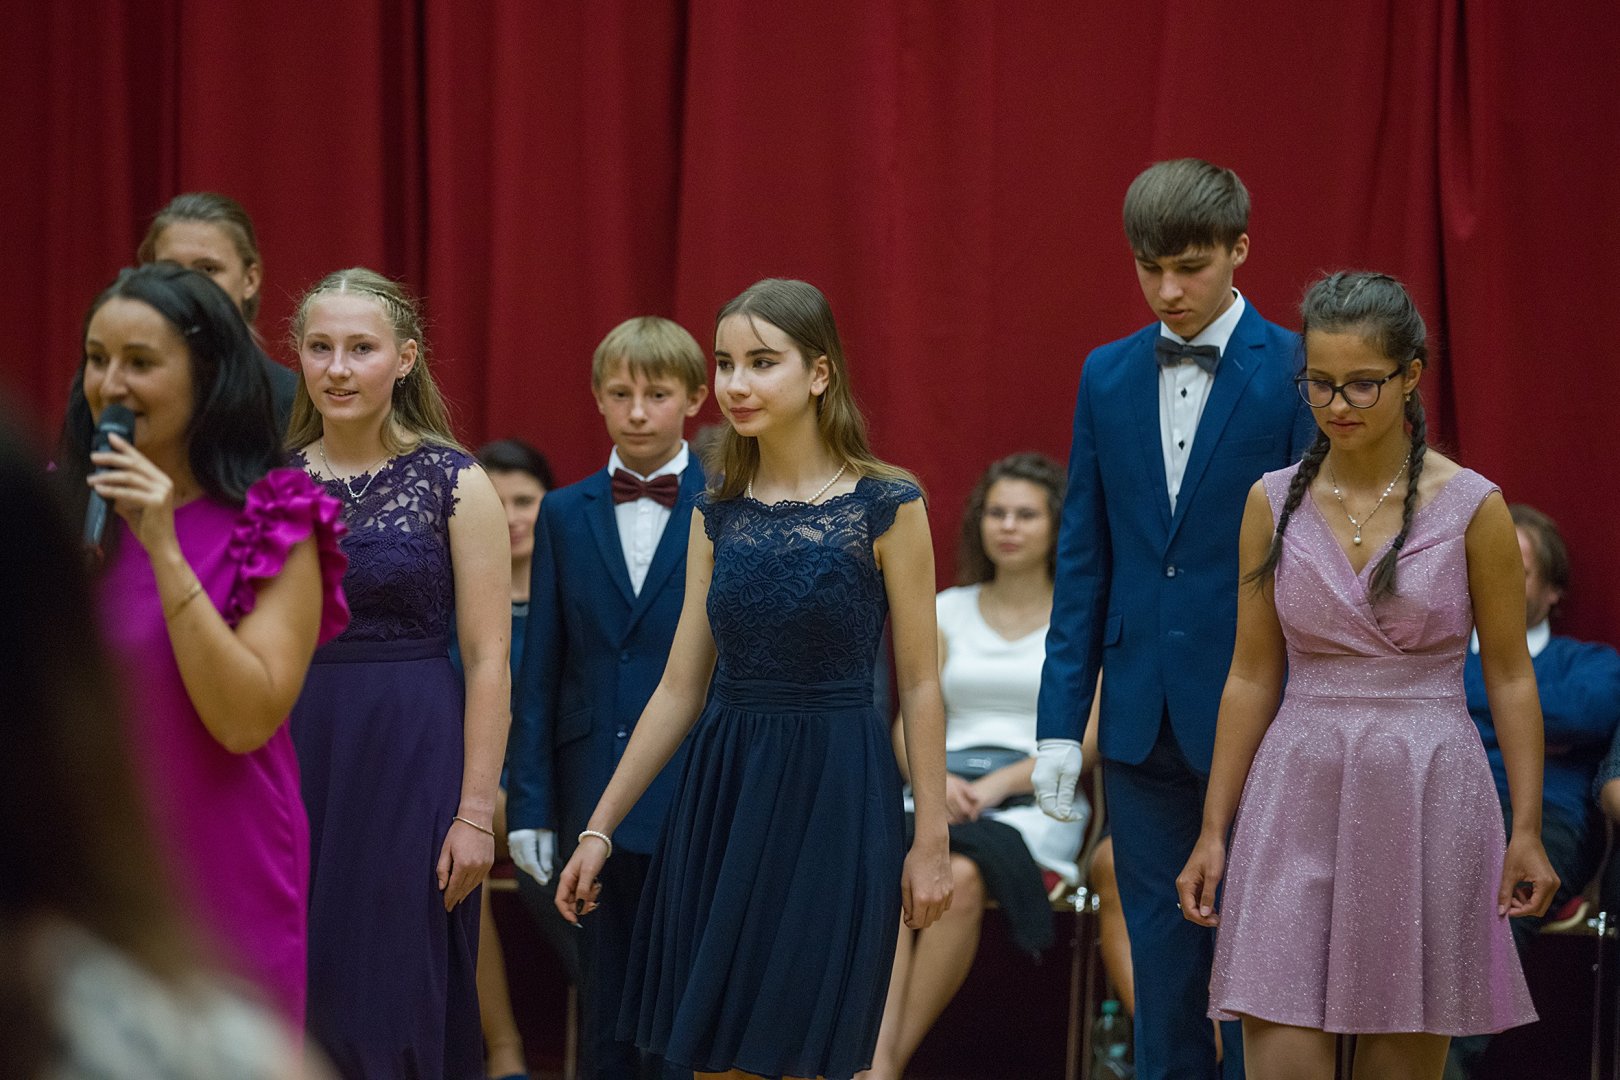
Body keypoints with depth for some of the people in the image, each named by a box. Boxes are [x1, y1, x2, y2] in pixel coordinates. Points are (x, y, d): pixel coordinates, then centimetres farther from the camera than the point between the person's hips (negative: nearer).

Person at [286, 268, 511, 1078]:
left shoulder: (455, 484, -4)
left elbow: (488, 663, -5)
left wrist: (476, 813, -10)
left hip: (411, 757, -3)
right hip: (291, 747, 3)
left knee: (399, 1003, -2)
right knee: (298, 1003, 5)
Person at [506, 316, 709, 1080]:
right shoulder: (564, 515, 8)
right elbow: (540, 672, 8)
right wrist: (528, 805, 3)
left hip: (697, 800, -3)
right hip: (592, 800, 3)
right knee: (604, 1015, 8)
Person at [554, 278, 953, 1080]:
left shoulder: (885, 506, -6)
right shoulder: (718, 512, 7)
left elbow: (919, 684, -4)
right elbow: (681, 686, 10)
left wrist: (931, 841, -6)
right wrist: (599, 828, 8)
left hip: (834, 798, -5)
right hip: (722, 793, 5)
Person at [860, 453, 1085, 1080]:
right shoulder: (949, 610, 20)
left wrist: (998, 783, -12)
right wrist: (936, 780, -8)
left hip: (1036, 799, -2)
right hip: (944, 788, 3)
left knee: (959, 877, -37)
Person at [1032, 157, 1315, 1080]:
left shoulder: (1297, 374, -6)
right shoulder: (1108, 377, 9)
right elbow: (1084, 558, 10)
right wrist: (1062, 719, 6)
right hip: (1144, 717, 4)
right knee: (1161, 957, 9)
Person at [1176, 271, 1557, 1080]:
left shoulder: (1470, 506, -2)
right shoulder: (1274, 503, 4)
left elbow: (1509, 676, 1)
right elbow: (1252, 676, 8)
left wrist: (1528, 829, -3)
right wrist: (1213, 830, 6)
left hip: (1426, 800, -1)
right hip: (1301, 797, 1)